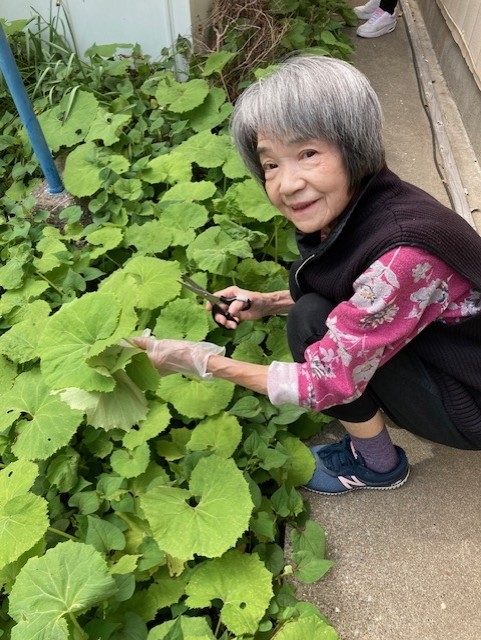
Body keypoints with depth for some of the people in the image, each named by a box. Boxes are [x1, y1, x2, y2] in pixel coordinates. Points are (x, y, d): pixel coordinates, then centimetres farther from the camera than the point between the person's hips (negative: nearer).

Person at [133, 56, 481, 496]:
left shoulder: (402, 254, -36)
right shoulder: (349, 206, -12)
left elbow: (328, 382, -27)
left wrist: (202, 361, -21)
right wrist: (266, 304, -8)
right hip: (431, 350, 7)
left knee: (313, 325, -21)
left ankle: (378, 465, 3)